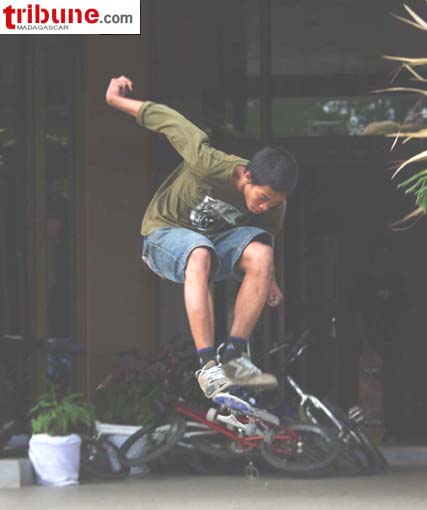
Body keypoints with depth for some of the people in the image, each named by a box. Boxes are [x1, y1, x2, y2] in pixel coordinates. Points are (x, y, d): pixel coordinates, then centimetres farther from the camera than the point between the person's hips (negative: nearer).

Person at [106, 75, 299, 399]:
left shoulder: (272, 200, -13)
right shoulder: (210, 166, -31)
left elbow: (267, 237, 10)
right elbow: (167, 120, -21)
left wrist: (267, 278, -4)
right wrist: (117, 101, -9)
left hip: (219, 236, 5)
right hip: (166, 234, -5)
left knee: (260, 254, -29)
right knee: (200, 255, -41)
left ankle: (235, 356, -24)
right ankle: (207, 366, -44)